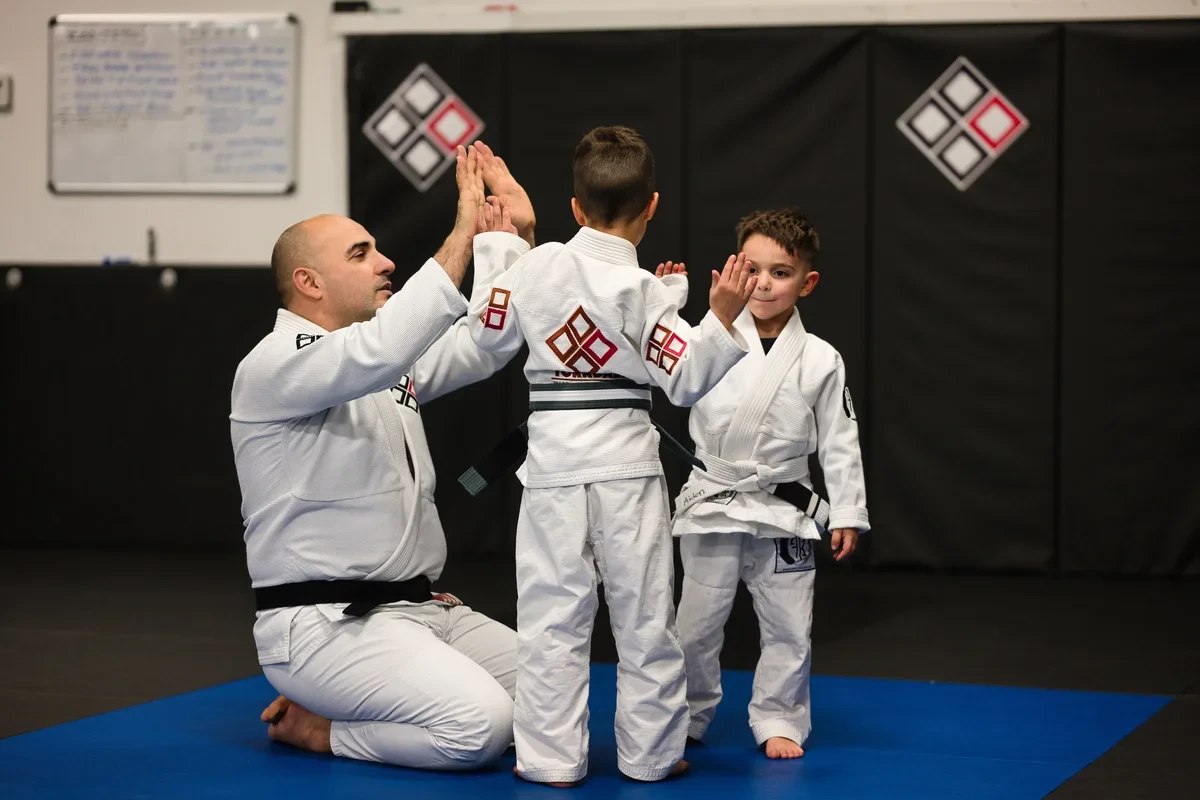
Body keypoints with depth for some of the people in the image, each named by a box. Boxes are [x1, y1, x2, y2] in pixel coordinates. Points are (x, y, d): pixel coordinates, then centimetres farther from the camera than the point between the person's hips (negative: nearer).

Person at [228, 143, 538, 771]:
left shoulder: (386, 363, 17)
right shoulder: (274, 366, -13)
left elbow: (483, 343, 16)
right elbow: (379, 350, -30)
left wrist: (513, 236, 4)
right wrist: (464, 233, -28)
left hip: (418, 605, 10)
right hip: (326, 624, -10)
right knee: (479, 725, -27)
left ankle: (330, 711, 12)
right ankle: (312, 727, -2)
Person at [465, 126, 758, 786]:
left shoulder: (536, 266, -2)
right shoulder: (640, 290, -10)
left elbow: (488, 332, 14)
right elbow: (686, 378, -12)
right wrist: (722, 317, -20)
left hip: (553, 461, 2)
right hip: (626, 464, -2)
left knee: (553, 614, 6)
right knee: (643, 614, 8)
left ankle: (551, 758, 8)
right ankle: (651, 753, 15)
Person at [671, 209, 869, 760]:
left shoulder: (819, 360, -4)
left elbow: (839, 442, 1)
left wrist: (847, 515, 0)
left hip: (783, 512, 1)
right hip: (712, 505, 0)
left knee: (787, 628, 8)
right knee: (695, 625, 8)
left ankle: (777, 720, 25)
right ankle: (686, 716, 27)